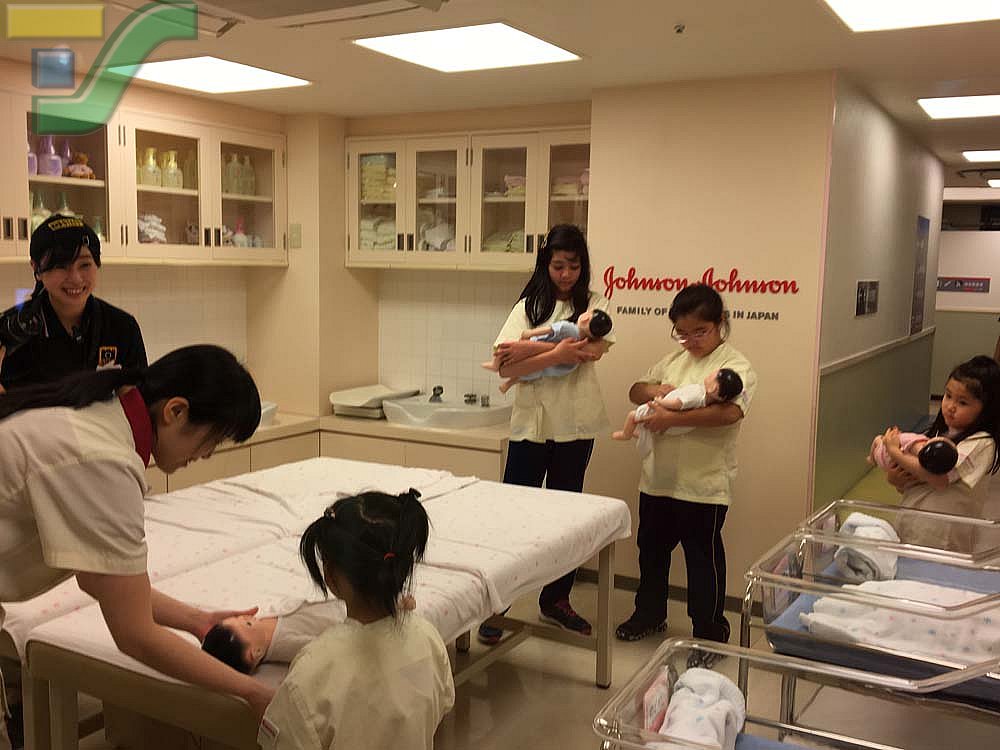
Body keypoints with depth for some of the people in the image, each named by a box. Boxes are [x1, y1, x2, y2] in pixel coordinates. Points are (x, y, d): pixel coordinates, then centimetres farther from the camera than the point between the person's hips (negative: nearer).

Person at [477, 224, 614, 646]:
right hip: (531, 421, -1)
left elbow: (593, 350, -16)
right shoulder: (528, 306, 3)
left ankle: (556, 600, 28)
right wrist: (557, 353, -22)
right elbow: (506, 368, -9)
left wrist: (530, 348, -18)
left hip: (575, 424, 1)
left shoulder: (594, 304, 5)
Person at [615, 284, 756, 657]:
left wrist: (671, 418, -30)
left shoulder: (736, 366, -10)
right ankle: (649, 613, 40)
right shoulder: (673, 360, 10)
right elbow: (634, 391, 16)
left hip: (704, 484, -7)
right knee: (652, 548, 20)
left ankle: (710, 632, 22)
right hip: (658, 476, 7)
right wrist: (653, 389, -8)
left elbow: (730, 411, -28)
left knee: (704, 558, 5)